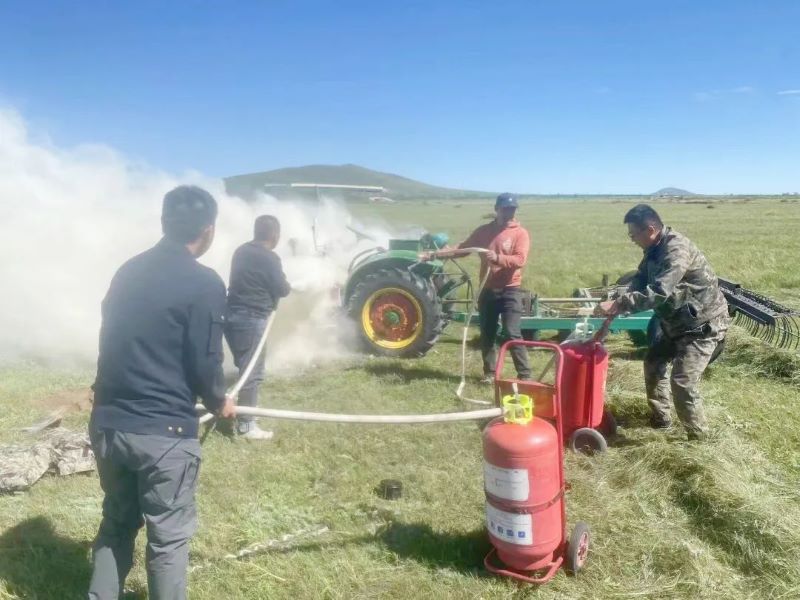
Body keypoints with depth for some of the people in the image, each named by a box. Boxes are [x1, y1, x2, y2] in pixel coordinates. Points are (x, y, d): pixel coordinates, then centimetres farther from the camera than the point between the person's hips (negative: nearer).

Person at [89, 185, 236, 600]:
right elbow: (204, 363, -12)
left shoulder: (129, 271, 8)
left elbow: (115, 342, 16)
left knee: (116, 524, 23)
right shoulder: (204, 283, -13)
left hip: (108, 421, 7)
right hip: (163, 430, -7)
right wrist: (219, 402, 9)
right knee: (168, 537, 10)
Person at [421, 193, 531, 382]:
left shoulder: (520, 233, -4)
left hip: (510, 291, -4)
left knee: (513, 334, -9)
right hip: (487, 290, 5)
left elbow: (520, 260, -16)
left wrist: (498, 258, -32)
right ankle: (489, 373, 21)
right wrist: (434, 254, 7)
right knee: (487, 334, 9)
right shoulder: (483, 231, 9)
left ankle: (525, 375, -2)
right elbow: (462, 248, 13)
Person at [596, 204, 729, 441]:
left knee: (682, 380, -16)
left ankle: (698, 437, 2)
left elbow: (658, 292, -38)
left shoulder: (677, 249, -28)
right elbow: (640, 282, 6)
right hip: (678, 323, 10)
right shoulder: (655, 250, 2)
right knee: (653, 361, 18)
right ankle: (660, 418, 33)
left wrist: (617, 304, -38)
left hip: (704, 324, -10)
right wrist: (620, 304, -13)